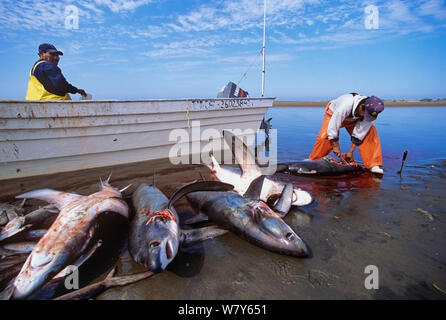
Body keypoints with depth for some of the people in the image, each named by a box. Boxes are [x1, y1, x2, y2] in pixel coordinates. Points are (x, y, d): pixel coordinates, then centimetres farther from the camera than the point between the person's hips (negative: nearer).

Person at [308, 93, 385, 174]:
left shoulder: (370, 112, -29)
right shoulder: (346, 105, -43)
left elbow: (359, 133, -21)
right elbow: (333, 126, -34)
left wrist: (351, 151, -17)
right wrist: (336, 146, -24)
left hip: (353, 120, 4)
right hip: (334, 114, -3)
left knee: (370, 132, -19)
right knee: (324, 137, -26)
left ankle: (373, 165, -15)